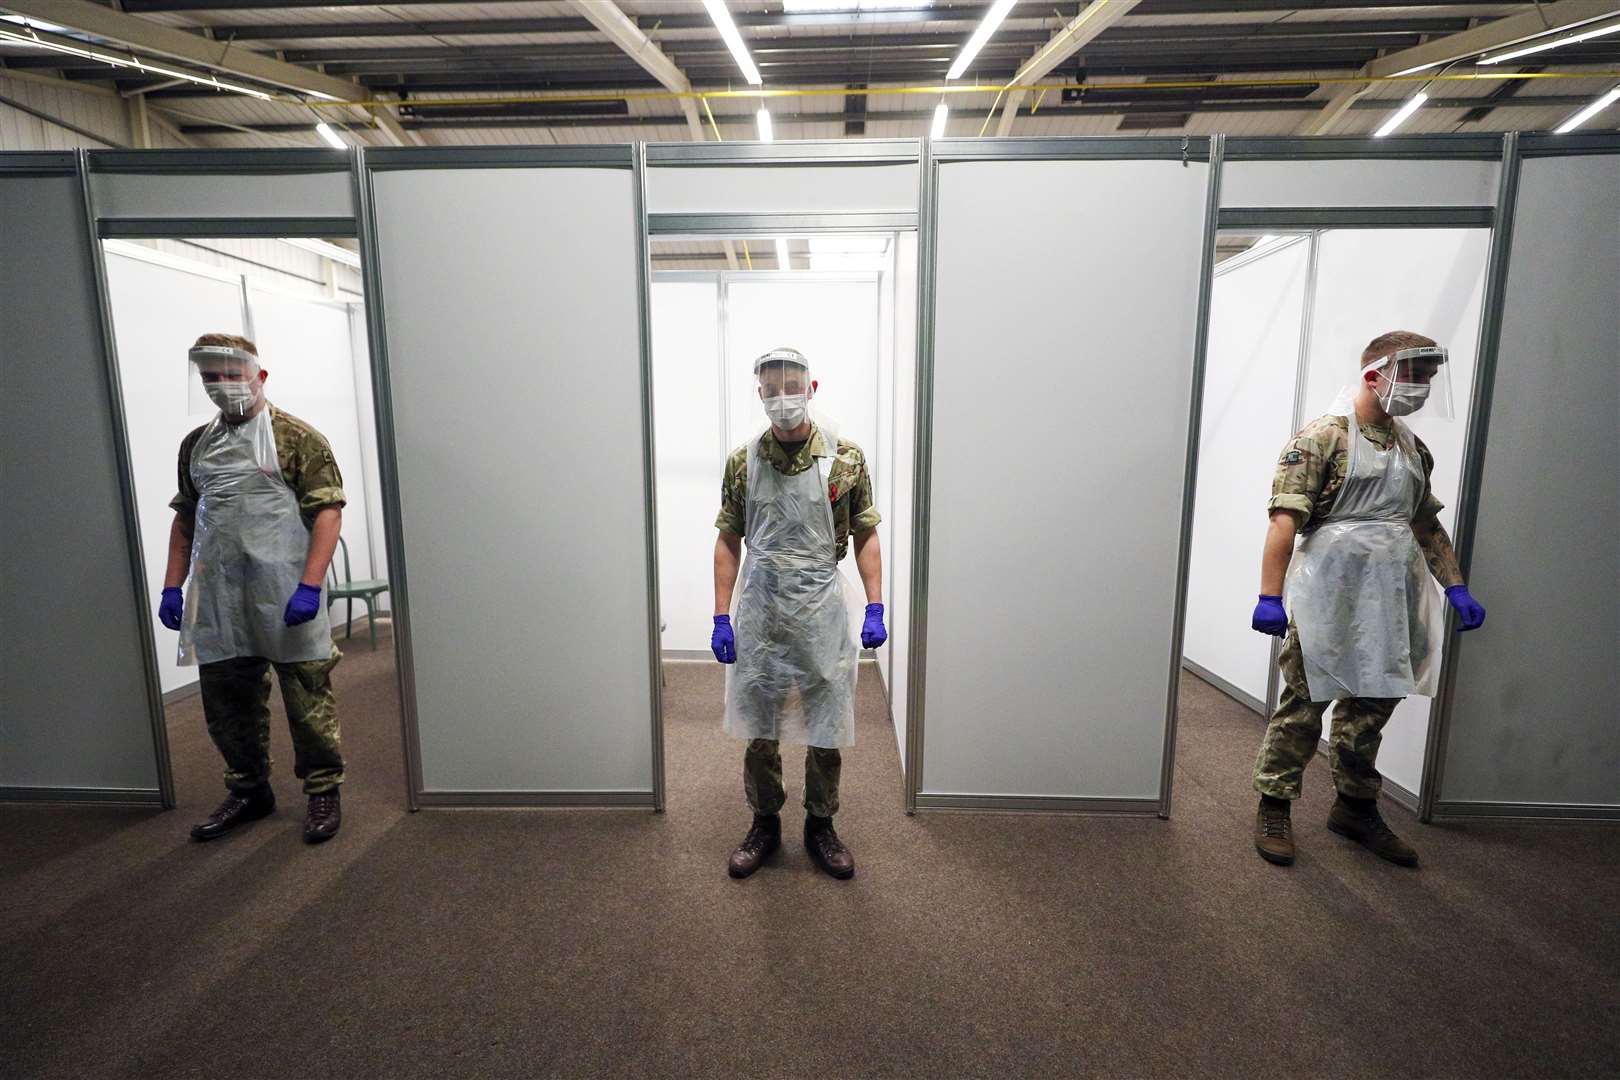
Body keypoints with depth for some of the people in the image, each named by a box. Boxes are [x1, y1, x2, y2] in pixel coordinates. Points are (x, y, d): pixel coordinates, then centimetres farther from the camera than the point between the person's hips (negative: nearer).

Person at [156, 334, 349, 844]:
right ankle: (248, 791, 33)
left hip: (286, 598, -6)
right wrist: (173, 586, 12)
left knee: (307, 699, 3)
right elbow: (185, 519, 20)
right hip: (217, 601, 6)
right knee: (226, 701, 15)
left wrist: (310, 586, -19)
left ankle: (323, 792, 18)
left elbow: (328, 512, -11)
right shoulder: (195, 444, 14)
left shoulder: (296, 437, -4)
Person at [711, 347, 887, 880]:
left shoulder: (846, 457, -3)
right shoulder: (742, 461, 0)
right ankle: (765, 824, 34)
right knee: (759, 728, 13)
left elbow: (866, 536, 1)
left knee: (826, 729, 11)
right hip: (759, 612, 1)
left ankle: (820, 827, 33)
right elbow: (728, 542, 3)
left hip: (822, 611, 0)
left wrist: (875, 608, -6)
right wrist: (721, 618, -1)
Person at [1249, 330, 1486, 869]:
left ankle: (1356, 807, 32)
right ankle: (1274, 808, 14)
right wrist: (1270, 596, -22)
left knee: (1372, 707, 15)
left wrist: (1456, 587, 15)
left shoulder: (1413, 448, 16)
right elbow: (1285, 520, -16)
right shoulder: (1322, 436, -8)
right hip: (1329, 600, -7)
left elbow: (1429, 525, 22)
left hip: (1391, 603, 7)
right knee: (1304, 704, 0)